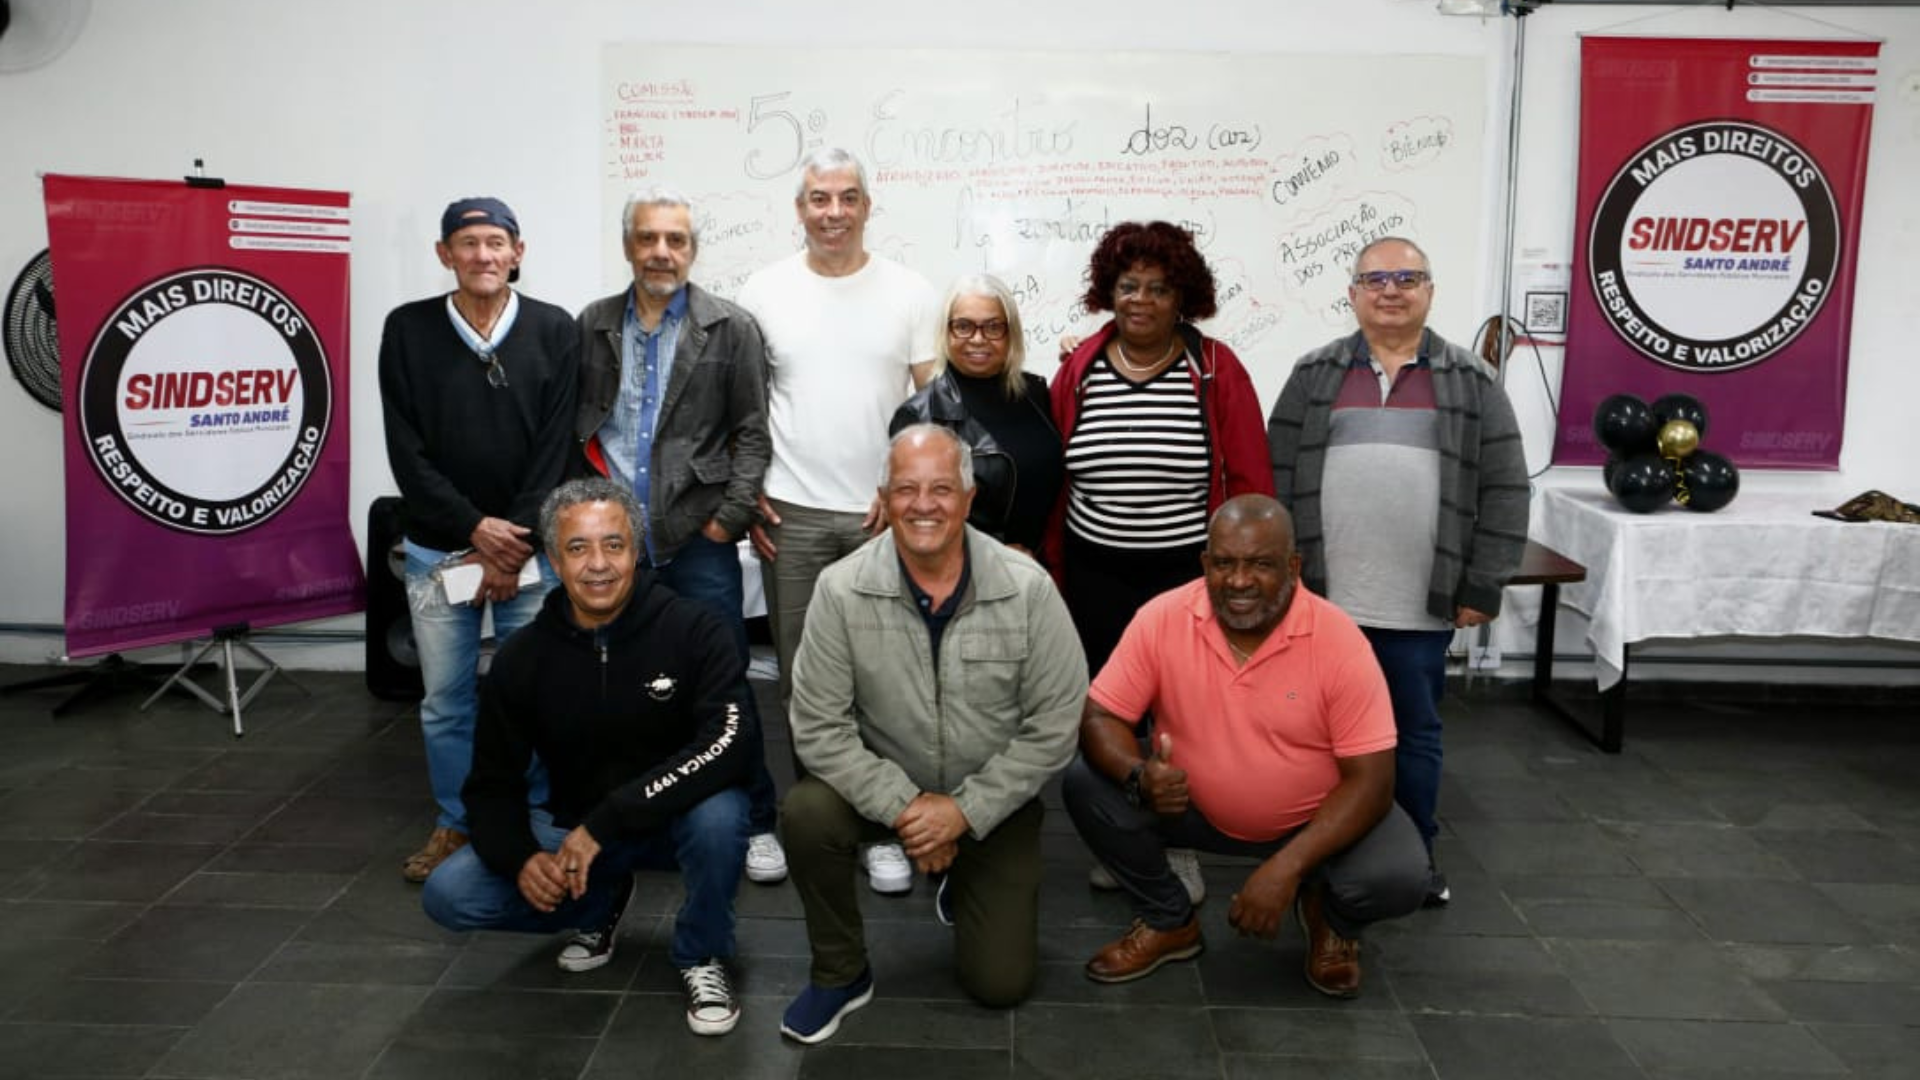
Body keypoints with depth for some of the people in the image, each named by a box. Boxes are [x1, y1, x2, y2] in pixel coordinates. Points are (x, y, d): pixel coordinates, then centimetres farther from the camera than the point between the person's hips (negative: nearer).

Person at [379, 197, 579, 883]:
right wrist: (474, 528, -11)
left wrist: (514, 548, -10)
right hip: (437, 549, 1)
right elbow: (406, 451, -3)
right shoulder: (408, 330, 0)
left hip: (530, 545, -1)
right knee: (445, 700, 9)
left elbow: (555, 451, -6)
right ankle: (456, 825, 26)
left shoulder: (554, 332, -2)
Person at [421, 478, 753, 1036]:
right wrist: (521, 857, -23)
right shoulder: (522, 657, -8)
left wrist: (606, 822, -35)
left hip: (677, 819, -3)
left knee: (719, 815, -37)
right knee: (448, 895, -14)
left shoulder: (693, 629, -19)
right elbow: (493, 783, -1)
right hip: (572, 827, 3)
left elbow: (730, 745, -32)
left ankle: (701, 956, -5)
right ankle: (601, 903, 13)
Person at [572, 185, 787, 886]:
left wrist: (730, 516, -8)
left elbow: (753, 431, -2)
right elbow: (572, 428, 12)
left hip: (697, 538, -3)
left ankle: (754, 822, 14)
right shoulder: (593, 326, 9)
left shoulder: (731, 329, 0)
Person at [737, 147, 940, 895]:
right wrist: (748, 494, 1)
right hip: (791, 515, 1)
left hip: (884, 516, -1)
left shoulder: (910, 293, 1)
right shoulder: (763, 292, 4)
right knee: (801, 675, 10)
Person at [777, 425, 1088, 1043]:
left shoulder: (1028, 590, -18)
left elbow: (1055, 724, -14)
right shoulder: (841, 591, -18)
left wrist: (966, 809, -19)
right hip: (886, 790, 0)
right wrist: (902, 805, -24)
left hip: (994, 801, 0)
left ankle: (962, 885, 35)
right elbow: (820, 728, -16)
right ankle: (840, 974, -4)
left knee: (1000, 985, 0)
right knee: (806, 814, -31)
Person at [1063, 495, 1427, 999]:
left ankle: (1330, 918, 12)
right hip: (1197, 806, 2)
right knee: (1086, 782, -20)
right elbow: (1100, 717, -13)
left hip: (1313, 819, -1)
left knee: (1397, 877, -28)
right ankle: (1169, 921, 6)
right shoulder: (1162, 619, -19)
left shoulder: (1339, 642, -23)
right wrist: (1138, 776, -35)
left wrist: (1287, 866, -32)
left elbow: (1370, 781, -21)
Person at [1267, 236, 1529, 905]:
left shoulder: (1472, 382, 3)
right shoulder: (1314, 376, 5)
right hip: (1323, 598, 1)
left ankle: (1417, 857, 26)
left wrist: (1483, 588, -3)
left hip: (1420, 606, 0)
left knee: (1415, 733, 11)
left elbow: (1504, 492, 2)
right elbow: (1277, 480, 4)